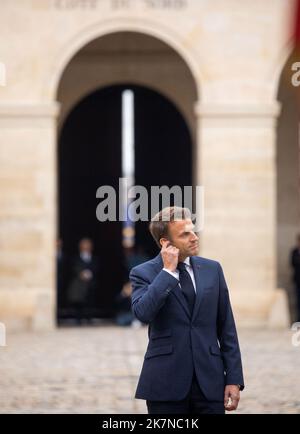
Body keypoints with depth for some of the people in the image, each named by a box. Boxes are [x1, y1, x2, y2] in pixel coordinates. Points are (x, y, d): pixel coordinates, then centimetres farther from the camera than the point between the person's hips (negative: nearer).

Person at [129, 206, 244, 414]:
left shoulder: (212, 269, 9)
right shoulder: (144, 273, 0)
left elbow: (227, 329, 10)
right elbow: (143, 312, -21)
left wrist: (234, 380, 3)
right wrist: (168, 271, -14)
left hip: (210, 382, 3)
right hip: (166, 383, -2)